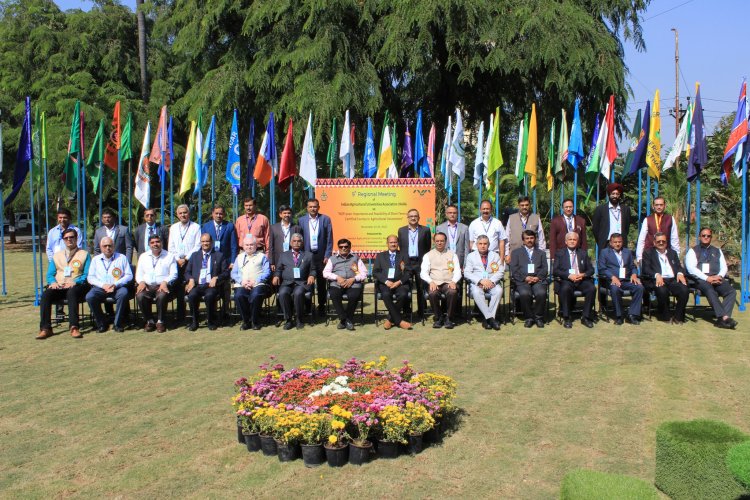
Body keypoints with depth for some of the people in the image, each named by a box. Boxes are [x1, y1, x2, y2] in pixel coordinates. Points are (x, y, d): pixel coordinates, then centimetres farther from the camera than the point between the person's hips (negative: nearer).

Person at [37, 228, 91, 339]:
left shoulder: (84, 254, 14)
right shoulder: (57, 256, 26)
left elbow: (87, 275, 2)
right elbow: (50, 274, 19)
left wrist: (75, 282, -16)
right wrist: (53, 282, -5)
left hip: (76, 286, -3)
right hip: (58, 287, 4)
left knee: (72, 293, -38)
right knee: (46, 295, -28)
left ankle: (74, 327, -44)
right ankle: (45, 328, -32)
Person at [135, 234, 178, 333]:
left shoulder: (169, 256, 12)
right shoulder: (143, 256, 21)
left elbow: (173, 274, 3)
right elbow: (138, 274, 17)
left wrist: (165, 282, -15)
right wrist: (141, 282, -5)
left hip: (163, 285, -2)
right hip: (147, 286, 2)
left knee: (162, 296, -36)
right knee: (140, 296, -30)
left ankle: (160, 321, -16)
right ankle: (149, 321, -11)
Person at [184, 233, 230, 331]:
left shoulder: (219, 255, 15)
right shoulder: (194, 255, 22)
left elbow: (226, 272, 8)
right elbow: (187, 272, 18)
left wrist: (216, 278, -11)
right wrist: (191, 279, -4)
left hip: (211, 285, -2)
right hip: (197, 285, 2)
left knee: (209, 296, -35)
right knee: (192, 295, -32)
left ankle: (211, 321, -13)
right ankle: (194, 321, -12)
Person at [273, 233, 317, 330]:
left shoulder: (308, 255, 20)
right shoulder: (283, 255, 23)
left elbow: (313, 269, 15)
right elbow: (278, 269, 17)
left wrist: (311, 276, -6)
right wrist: (276, 276, -4)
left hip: (302, 283, -1)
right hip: (287, 282, 1)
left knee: (298, 293, -36)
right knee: (283, 293, -33)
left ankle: (299, 320, -18)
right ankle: (288, 320, -18)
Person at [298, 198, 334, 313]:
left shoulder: (325, 219, 3)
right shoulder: (301, 220, 5)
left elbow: (329, 239, 1)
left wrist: (327, 255, -5)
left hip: (321, 256, 0)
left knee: (321, 282, 5)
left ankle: (321, 306, 15)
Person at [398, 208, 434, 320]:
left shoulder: (425, 230, 3)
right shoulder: (401, 230, 8)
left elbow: (428, 248, 4)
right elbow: (400, 247, 9)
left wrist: (426, 262, -1)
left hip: (420, 263, -1)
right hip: (406, 263, 2)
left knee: (421, 289, 5)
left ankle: (421, 312, 14)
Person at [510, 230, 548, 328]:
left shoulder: (541, 253, 26)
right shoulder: (516, 252, 19)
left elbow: (544, 269, 12)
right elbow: (514, 270, 6)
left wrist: (537, 277, -8)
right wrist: (525, 278, -10)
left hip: (538, 280, 1)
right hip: (522, 281, -1)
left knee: (541, 293, -32)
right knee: (525, 294, -34)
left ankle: (538, 317, -11)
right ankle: (528, 318, -14)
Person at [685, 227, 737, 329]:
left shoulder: (717, 251, 26)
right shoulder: (692, 251, 12)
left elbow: (724, 267, 17)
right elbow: (691, 269, -2)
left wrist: (719, 276, -7)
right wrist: (707, 278, -15)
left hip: (716, 279, 4)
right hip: (700, 279, -4)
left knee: (731, 291, -26)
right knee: (710, 291, -37)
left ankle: (721, 320, -36)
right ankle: (724, 317, -43)